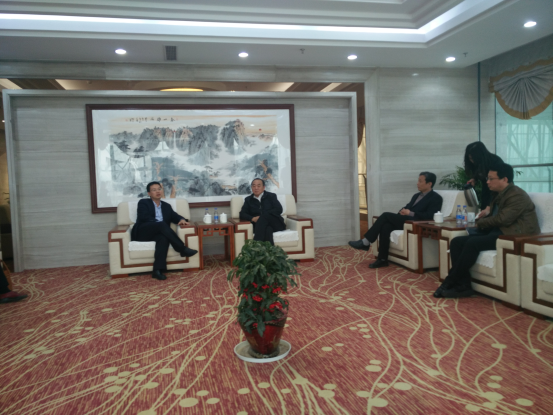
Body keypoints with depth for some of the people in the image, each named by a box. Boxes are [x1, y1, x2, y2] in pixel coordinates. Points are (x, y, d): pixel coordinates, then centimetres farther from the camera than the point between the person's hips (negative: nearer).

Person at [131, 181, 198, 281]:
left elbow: (175, 216, 13)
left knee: (164, 238, -36)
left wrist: (182, 219, -12)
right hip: (142, 233, -3)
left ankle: (158, 270, -43)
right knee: (162, 224, -33)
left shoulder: (166, 206, 25)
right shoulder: (143, 203, 10)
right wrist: (158, 223, -20)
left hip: (157, 233, 3)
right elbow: (144, 218, -7)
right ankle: (183, 249, -33)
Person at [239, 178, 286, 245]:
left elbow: (279, 210, 0)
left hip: (275, 224, 0)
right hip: (261, 225, 1)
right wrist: (252, 218, -14)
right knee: (267, 229, -37)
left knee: (264, 215, -34)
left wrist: (263, 215, -13)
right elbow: (242, 214, 9)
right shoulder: (248, 199, 19)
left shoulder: (271, 196, 14)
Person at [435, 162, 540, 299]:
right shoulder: (500, 195, 18)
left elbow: (502, 219, -20)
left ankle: (449, 283, -22)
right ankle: (463, 285, -16)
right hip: (497, 232, 9)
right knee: (456, 242, -10)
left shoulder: (517, 195, -11)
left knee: (473, 243, -31)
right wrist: (481, 223, -4)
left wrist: (480, 223, -4)